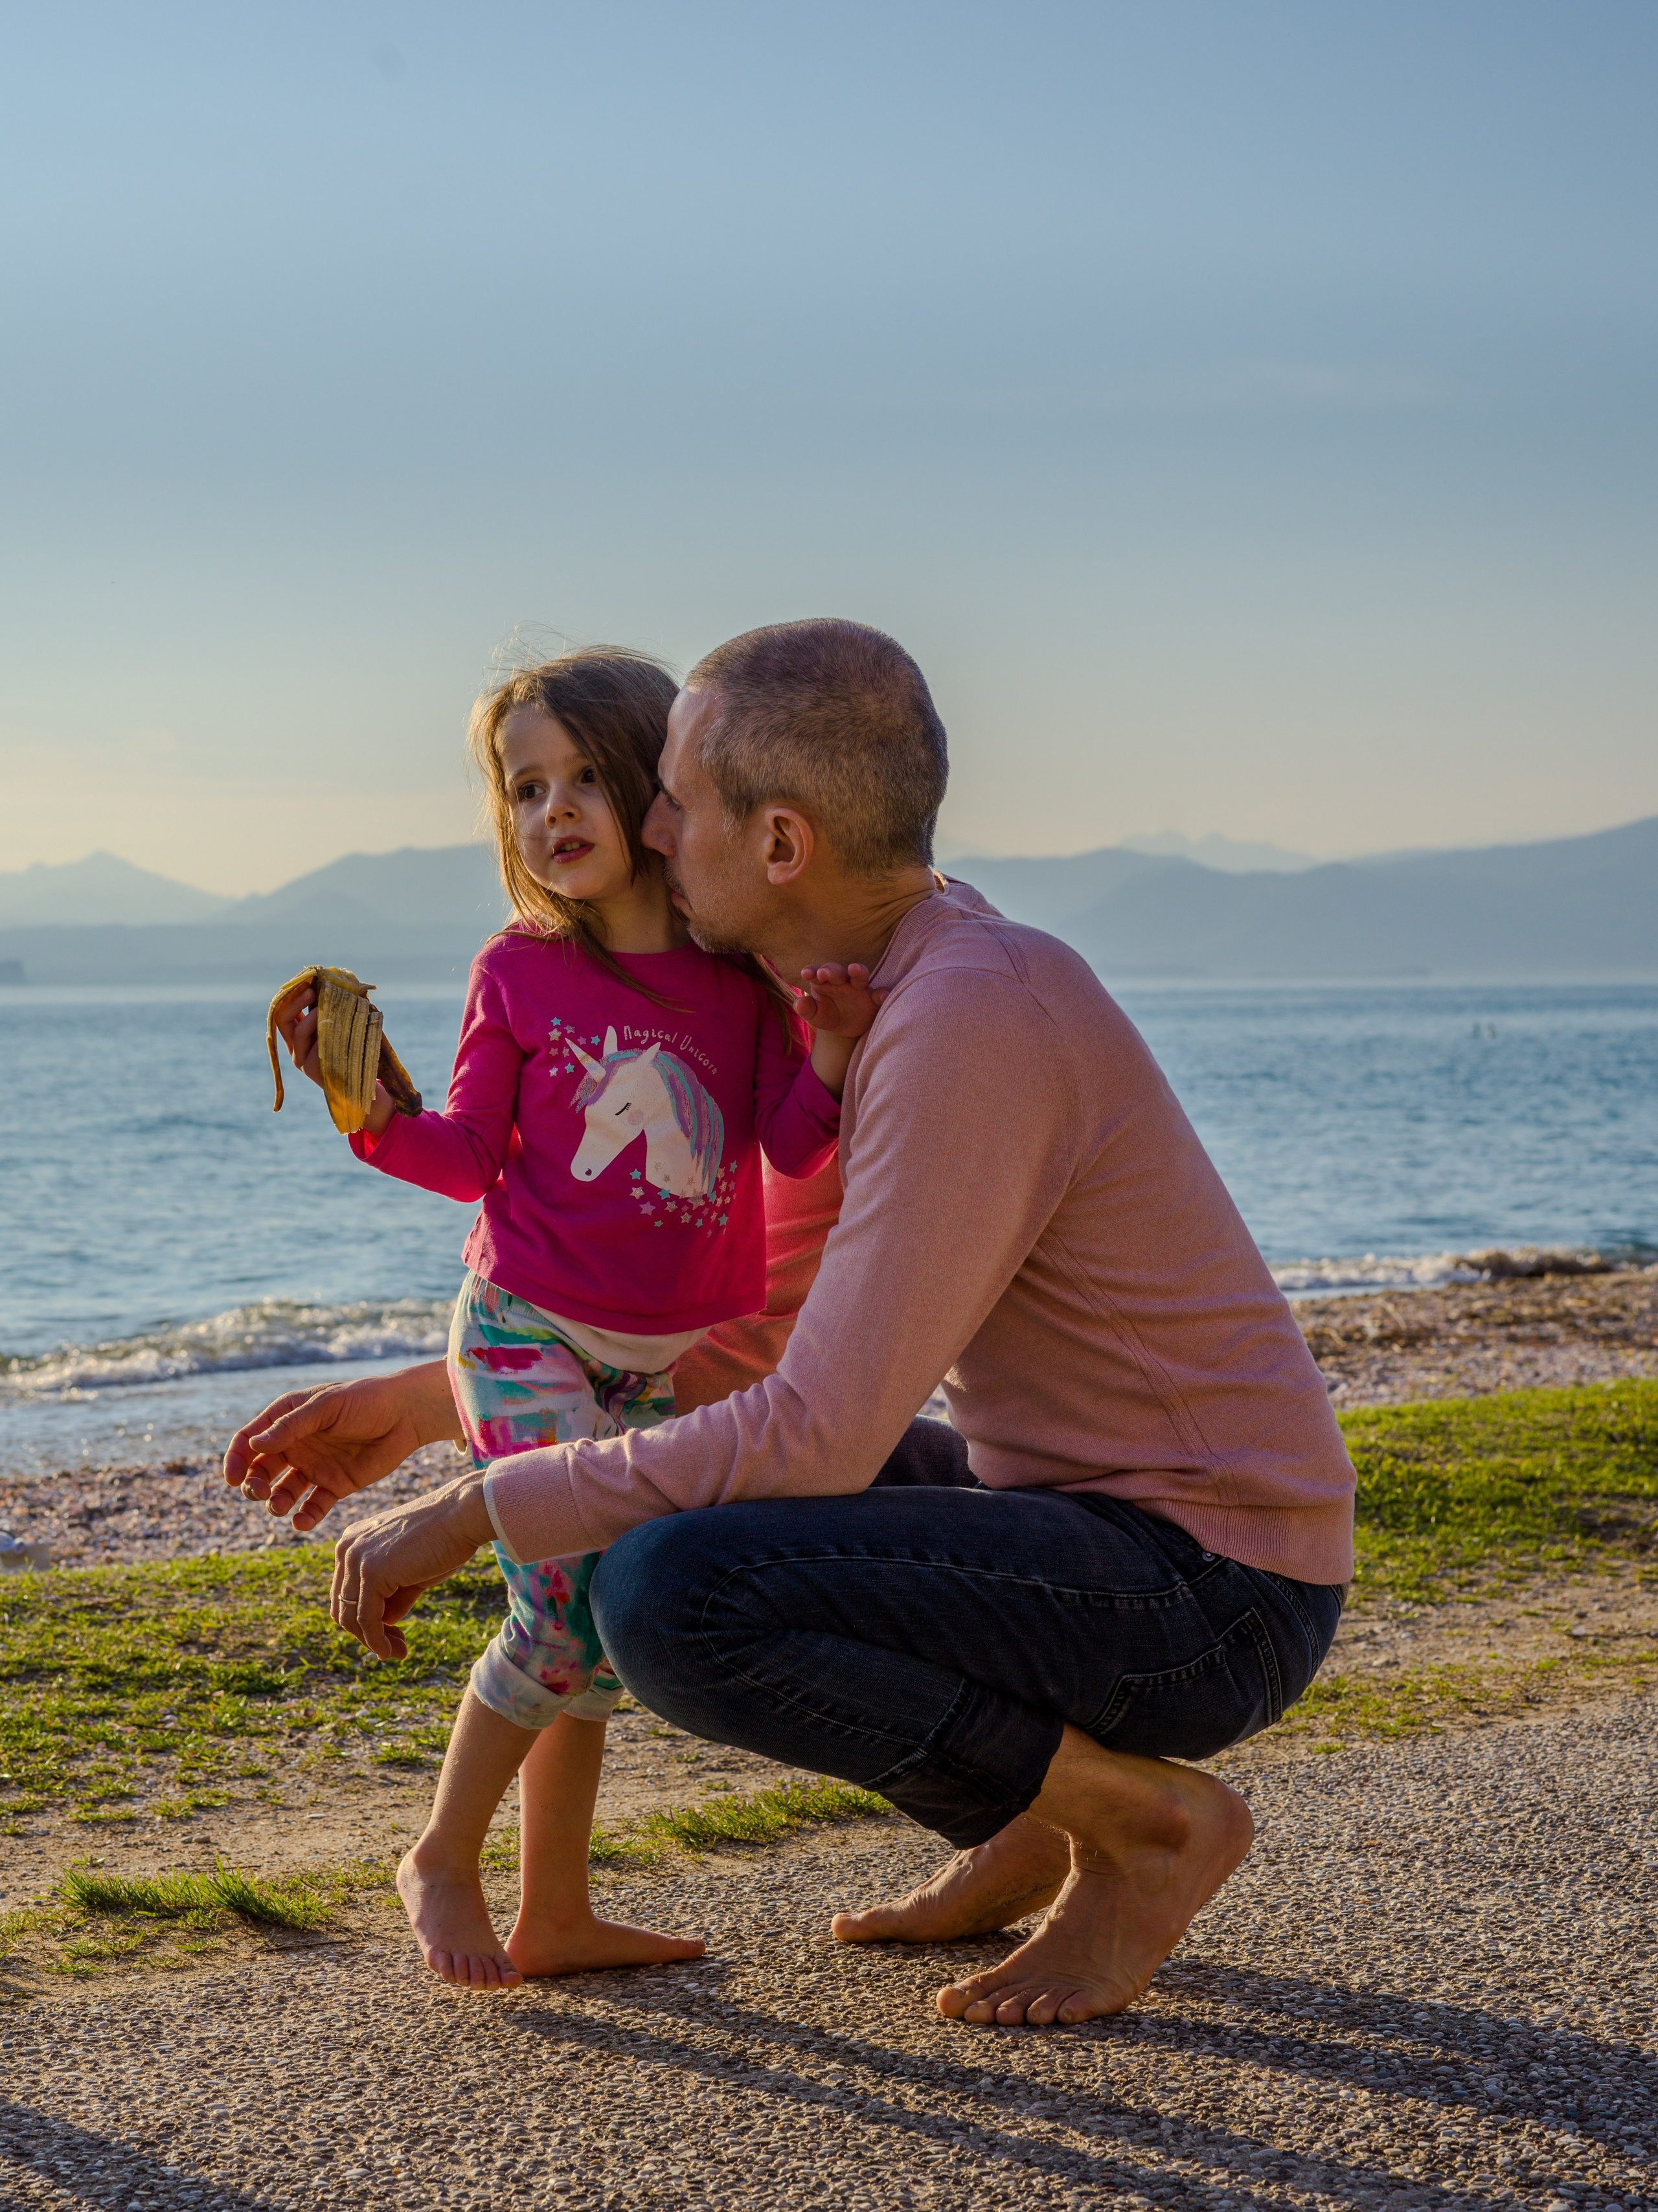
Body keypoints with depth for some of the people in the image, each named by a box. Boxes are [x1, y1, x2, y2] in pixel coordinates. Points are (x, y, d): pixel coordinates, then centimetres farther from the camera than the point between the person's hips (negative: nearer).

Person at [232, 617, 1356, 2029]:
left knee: (669, 1595, -26)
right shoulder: (895, 994, 9)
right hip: (1086, 1506, 10)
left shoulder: (975, 1017, -24)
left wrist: (469, 1518, -18)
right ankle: (1034, 1819, 14)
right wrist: (431, 1400, 14)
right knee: (657, 1482, 17)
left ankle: (1142, 1818, -7)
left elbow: (818, 1434, -27)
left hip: (1210, 1593, -10)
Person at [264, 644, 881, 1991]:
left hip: (669, 1359, 4)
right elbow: (473, 1159, -1)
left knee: (586, 1630, 10)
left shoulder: (742, 973, 1)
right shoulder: (519, 974, -5)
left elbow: (792, 1150, -2)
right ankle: (444, 1858, 2)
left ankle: (555, 1915, 19)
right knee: (574, 1608, -17)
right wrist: (375, 1117, -18)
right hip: (528, 1334, -3)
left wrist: (832, 1065, -21)